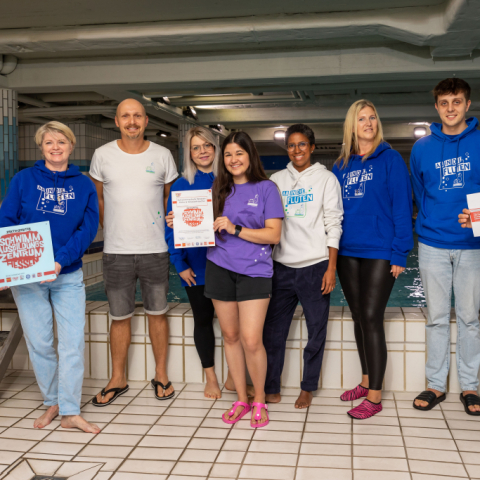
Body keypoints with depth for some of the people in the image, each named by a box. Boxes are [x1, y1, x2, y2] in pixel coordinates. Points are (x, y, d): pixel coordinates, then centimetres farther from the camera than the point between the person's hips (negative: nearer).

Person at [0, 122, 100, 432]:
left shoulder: (83, 185, 3)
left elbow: (88, 228, -6)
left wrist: (61, 260, -19)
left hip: (69, 276, 0)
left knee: (74, 342, -2)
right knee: (39, 343, 8)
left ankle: (70, 412, 8)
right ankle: (52, 403, 26)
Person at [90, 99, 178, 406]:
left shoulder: (162, 156, 2)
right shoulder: (103, 155, 2)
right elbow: (99, 199, 12)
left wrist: (169, 230, 5)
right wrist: (111, 232, 7)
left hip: (156, 250, 0)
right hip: (116, 252, 0)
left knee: (158, 313, 9)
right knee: (120, 317, 9)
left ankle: (161, 375, 25)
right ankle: (118, 380, 24)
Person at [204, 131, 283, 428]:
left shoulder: (266, 188, 0)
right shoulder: (219, 189, 12)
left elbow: (274, 234, -7)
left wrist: (236, 229, -15)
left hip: (254, 270, -4)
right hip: (220, 267, 4)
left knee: (251, 339, -10)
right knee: (230, 336, 9)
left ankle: (260, 400, 13)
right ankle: (242, 400, 24)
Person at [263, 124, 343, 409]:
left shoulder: (326, 178, 4)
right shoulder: (276, 180, 11)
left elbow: (334, 224, -1)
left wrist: (331, 268, -7)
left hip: (315, 266, -2)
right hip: (282, 266, 3)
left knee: (316, 330, 5)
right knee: (273, 329, 3)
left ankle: (308, 388, 20)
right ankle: (271, 388, 16)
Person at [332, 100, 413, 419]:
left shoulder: (390, 159, -3)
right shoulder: (342, 166, 11)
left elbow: (402, 207, -7)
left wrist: (399, 253, -13)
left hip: (379, 252, -5)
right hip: (348, 252, 5)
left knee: (371, 319, -6)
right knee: (359, 319, 12)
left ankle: (374, 397, 3)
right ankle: (367, 381, 27)